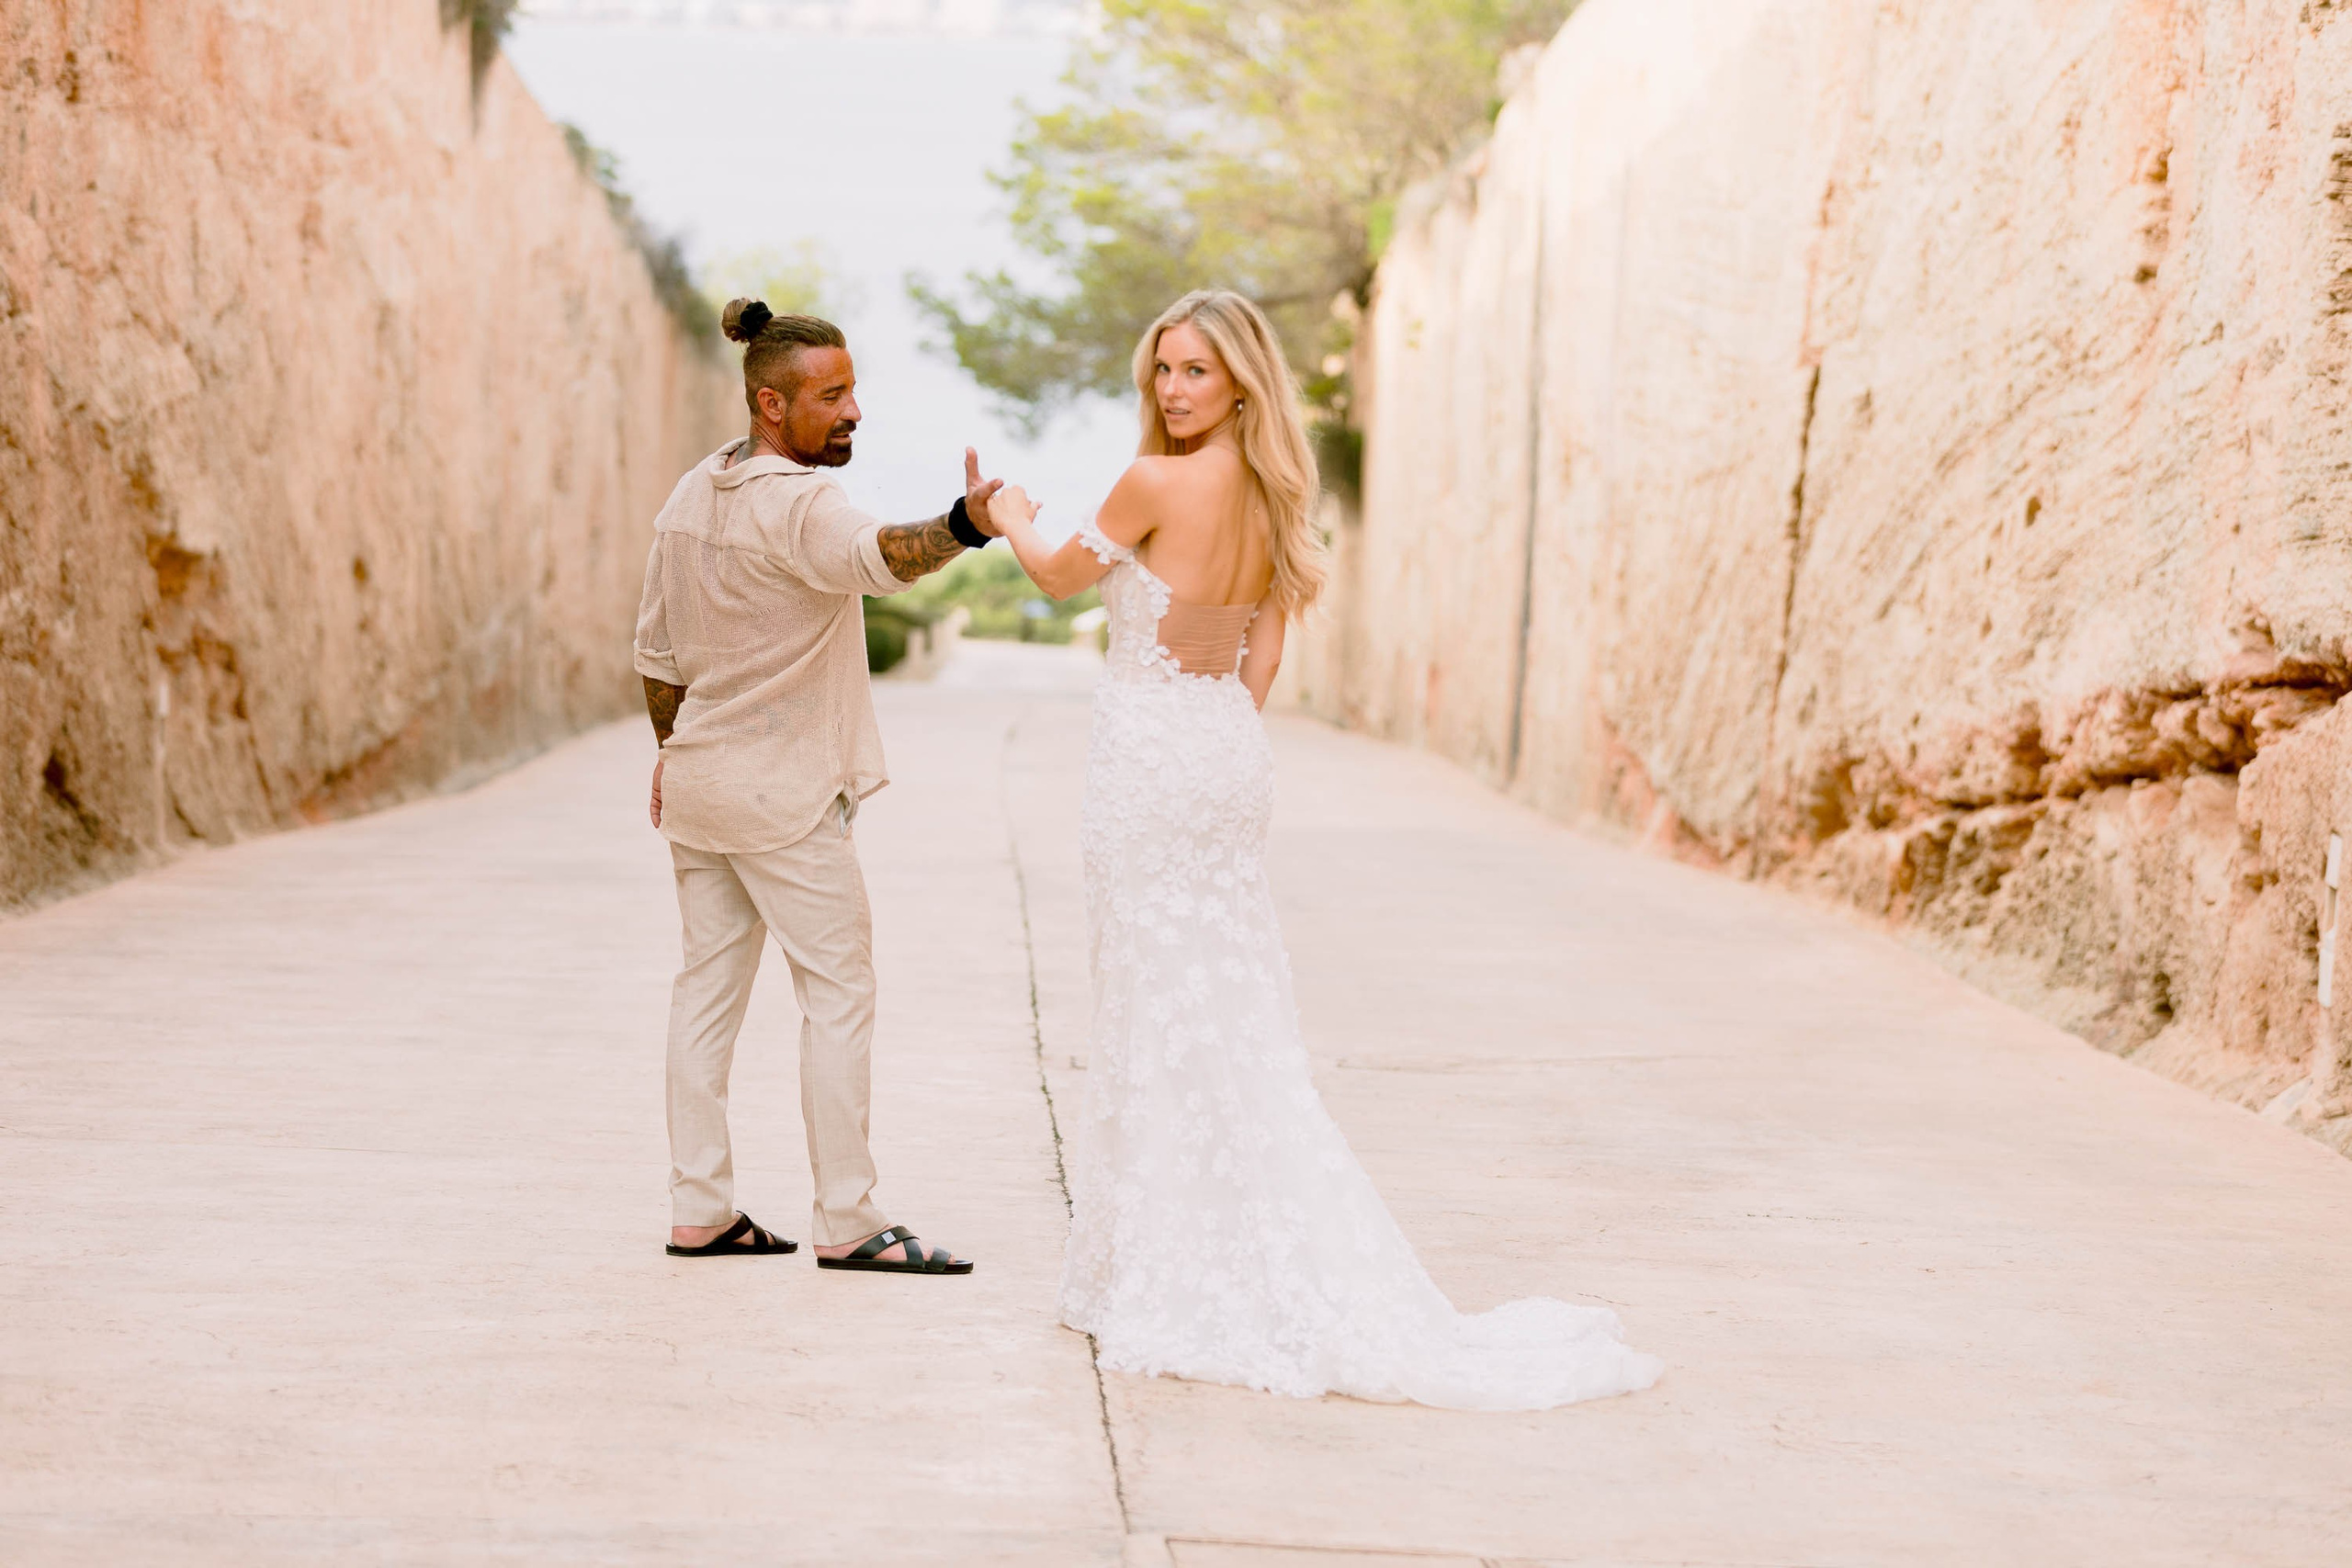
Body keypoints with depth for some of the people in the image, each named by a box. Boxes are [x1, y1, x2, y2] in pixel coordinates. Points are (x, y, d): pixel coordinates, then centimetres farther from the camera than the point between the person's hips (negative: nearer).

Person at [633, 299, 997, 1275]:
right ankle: (844, 1222, -1)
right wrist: (963, 526, -60)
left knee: (709, 986, 11)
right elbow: (877, 555, -42)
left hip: (698, 781, 9)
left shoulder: (691, 497, 9)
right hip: (785, 792, -9)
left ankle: (698, 1210, 14)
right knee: (839, 993, -2)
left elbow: (656, 649, 16)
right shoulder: (796, 506, -19)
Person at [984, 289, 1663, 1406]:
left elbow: (1062, 579, -1)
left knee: (1163, 1011, -1)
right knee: (1229, 1014, 13)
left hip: (1151, 756, -8)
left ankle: (1173, 1281, 6)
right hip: (1228, 751, 8)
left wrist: (1012, 520, 19)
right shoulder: (1270, 499, 7)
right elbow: (1262, 659, 12)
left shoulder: (1158, 483, -16)